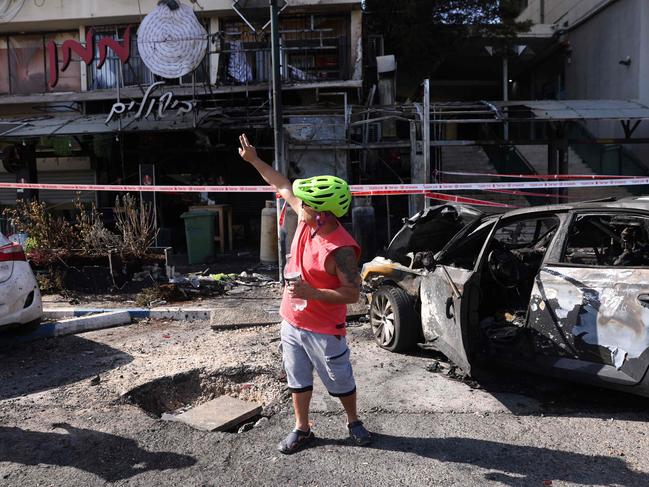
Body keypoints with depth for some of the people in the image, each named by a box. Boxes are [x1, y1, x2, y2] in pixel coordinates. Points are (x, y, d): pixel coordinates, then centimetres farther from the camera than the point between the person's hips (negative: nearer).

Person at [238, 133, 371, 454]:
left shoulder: (341, 249, -29)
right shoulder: (307, 219, -9)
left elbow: (352, 294, -25)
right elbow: (283, 186, 6)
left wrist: (312, 293, -33)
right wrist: (254, 160, 11)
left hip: (324, 330, -7)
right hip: (291, 322, 7)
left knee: (341, 382, 15)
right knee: (298, 380, 19)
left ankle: (354, 422, 40)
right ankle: (302, 430, 38)